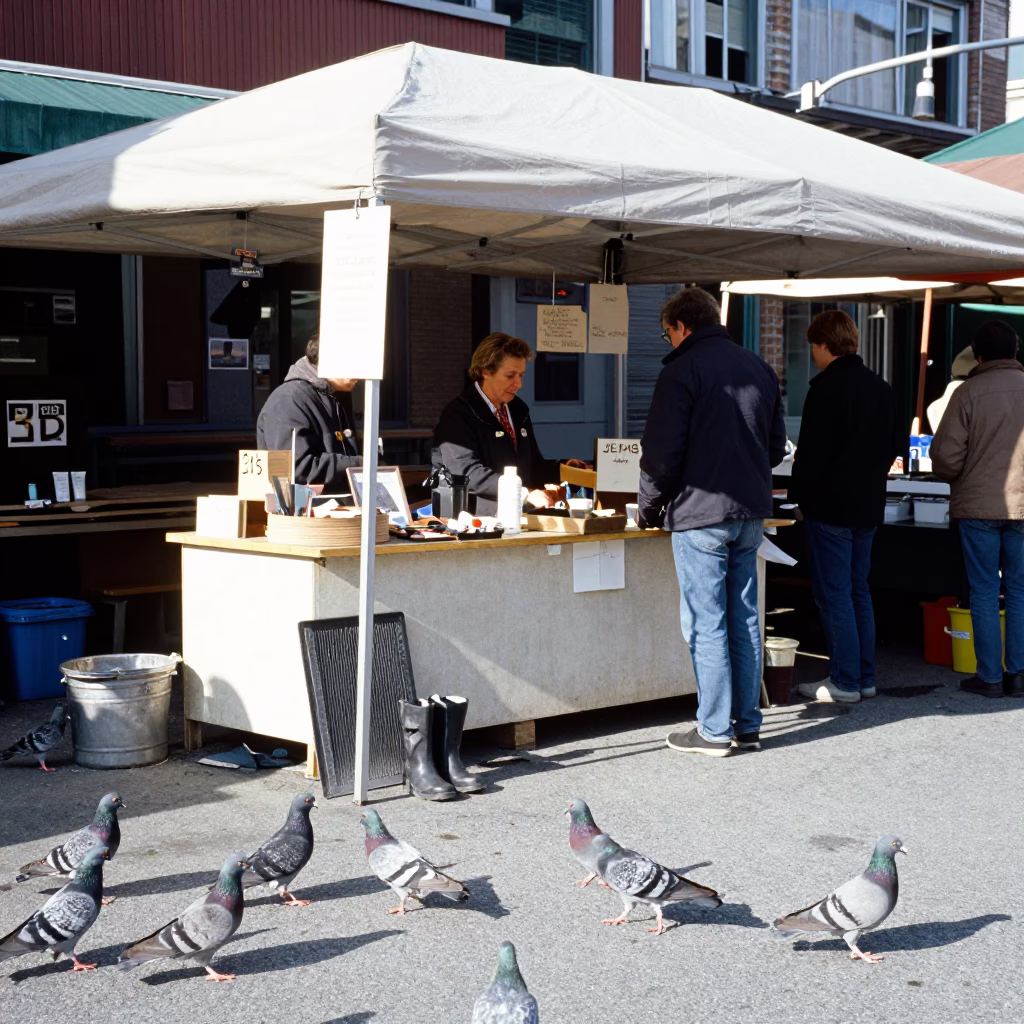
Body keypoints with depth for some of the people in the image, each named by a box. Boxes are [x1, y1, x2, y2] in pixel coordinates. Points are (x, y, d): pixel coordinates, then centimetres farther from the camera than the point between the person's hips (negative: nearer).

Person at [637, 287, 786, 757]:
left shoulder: (682, 370, -10)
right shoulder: (758, 367, 12)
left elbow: (662, 453, -12)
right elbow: (776, 446, 18)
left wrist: (647, 510, 1)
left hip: (700, 513, -7)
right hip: (750, 514, 7)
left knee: (706, 625, -1)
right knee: (744, 620, 11)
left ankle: (714, 731, 3)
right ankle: (748, 725, 16)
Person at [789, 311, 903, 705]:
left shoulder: (827, 388, -16)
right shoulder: (880, 388, 10)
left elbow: (812, 451, -18)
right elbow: (895, 443, 17)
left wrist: (799, 493, -6)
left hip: (830, 507, -8)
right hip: (868, 507, 8)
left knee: (833, 595, -3)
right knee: (858, 591, 15)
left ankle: (844, 682, -1)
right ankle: (865, 676, 18)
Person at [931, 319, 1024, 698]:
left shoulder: (969, 393, -9)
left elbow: (946, 455, -11)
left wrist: (959, 479, 10)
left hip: (978, 506, -2)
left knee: (984, 592, 5)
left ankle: (989, 677, 7)